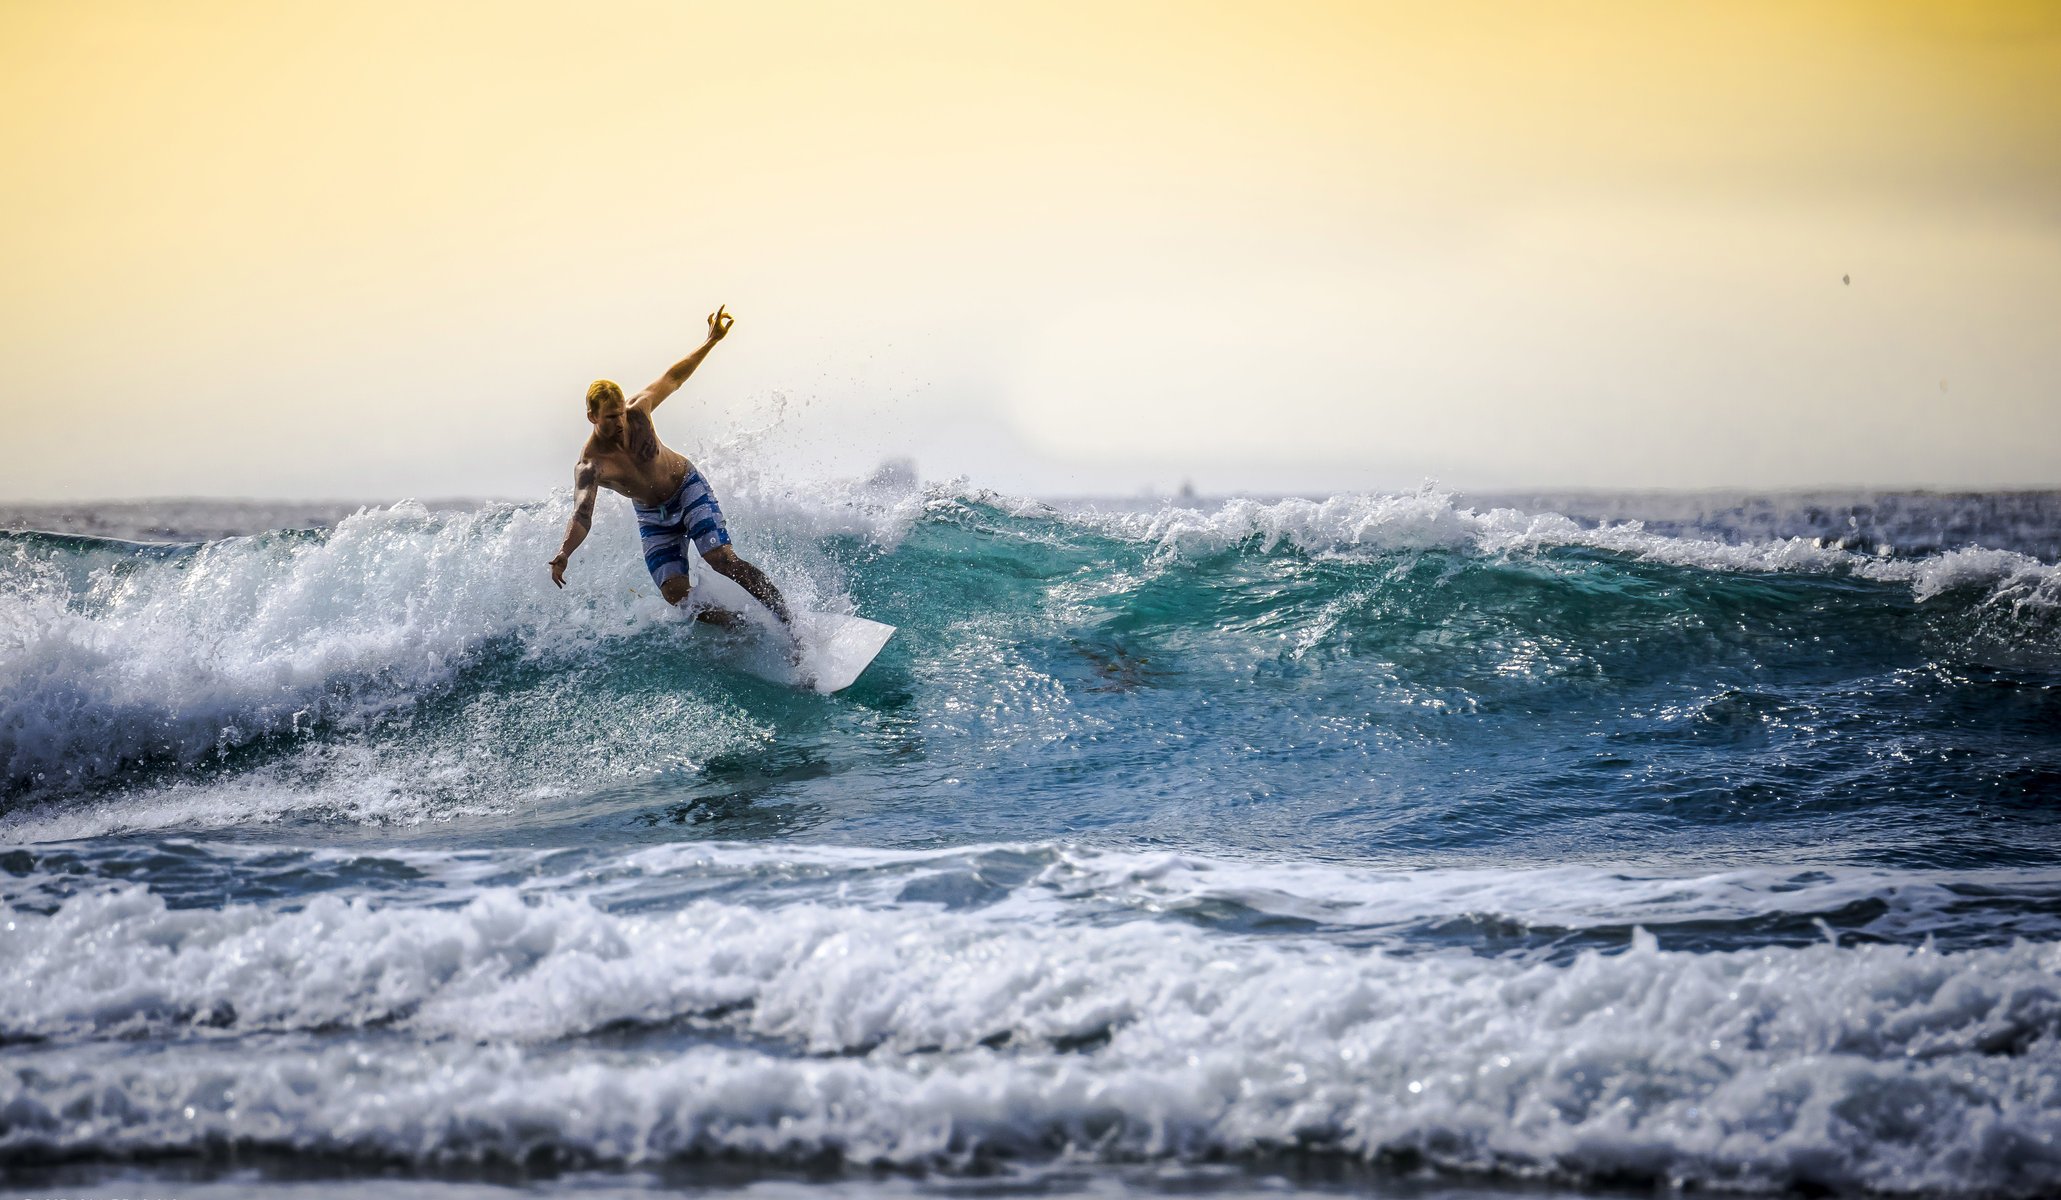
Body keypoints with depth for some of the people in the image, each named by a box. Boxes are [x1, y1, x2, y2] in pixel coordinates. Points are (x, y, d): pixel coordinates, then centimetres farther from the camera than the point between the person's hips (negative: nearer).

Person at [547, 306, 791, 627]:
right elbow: (582, 516, -38)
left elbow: (673, 378, -4)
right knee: (676, 594, -13)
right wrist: (564, 554, -58)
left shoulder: (637, 411, -20)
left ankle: (788, 622, -15)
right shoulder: (589, 467, -27)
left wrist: (712, 341, -7)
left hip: (688, 488, -1)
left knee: (722, 559, -20)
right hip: (652, 517, 1)